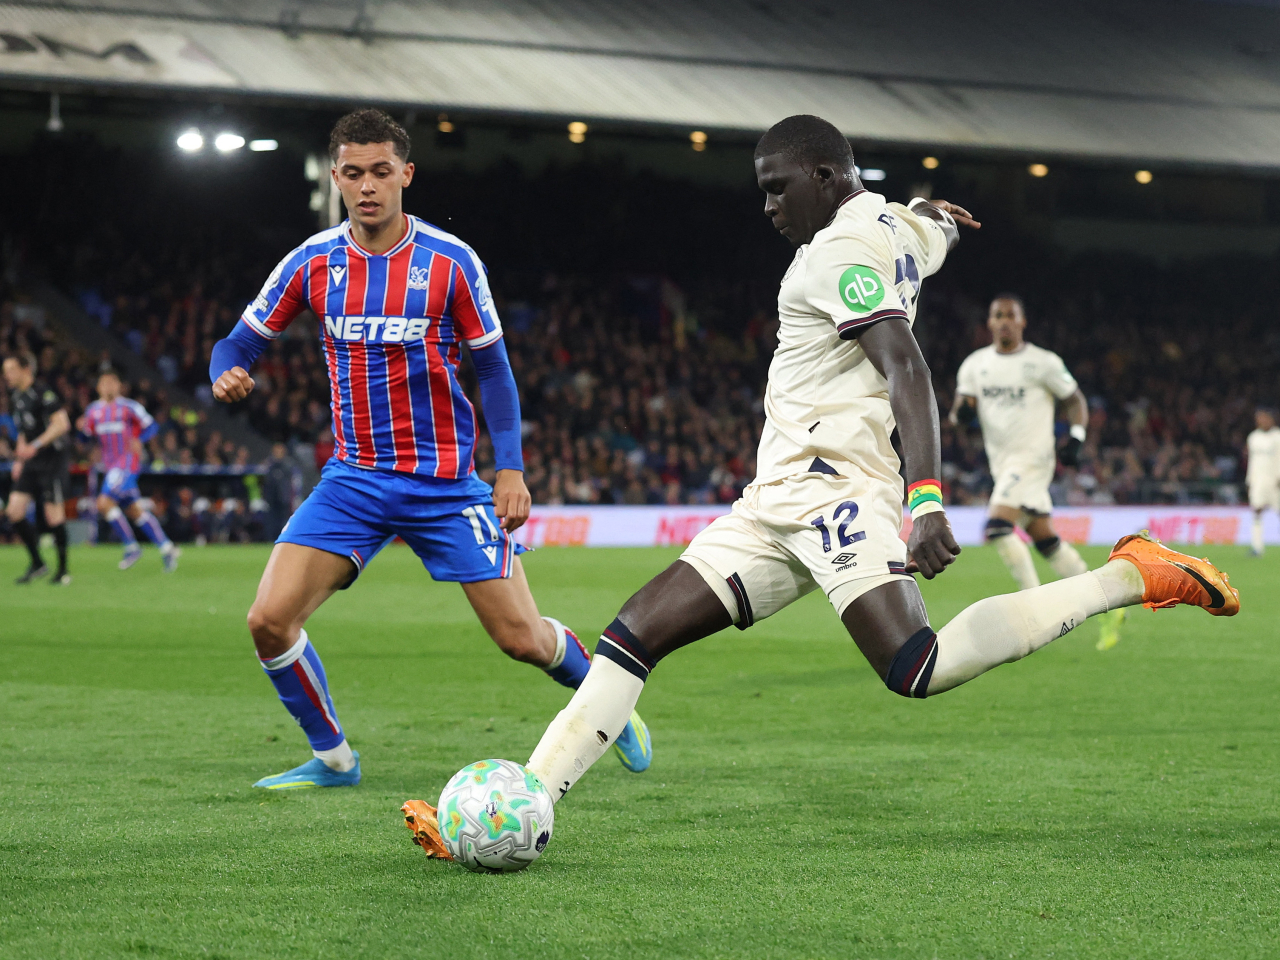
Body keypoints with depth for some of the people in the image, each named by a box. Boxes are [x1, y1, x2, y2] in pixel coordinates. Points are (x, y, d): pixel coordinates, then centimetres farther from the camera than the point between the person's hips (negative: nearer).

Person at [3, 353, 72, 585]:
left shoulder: (43, 393, -13)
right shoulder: (16, 398, 14)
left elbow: (61, 424, -20)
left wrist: (35, 446, -25)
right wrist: (19, 459, 19)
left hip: (52, 461, -8)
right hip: (30, 464, 8)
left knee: (54, 514, -6)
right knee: (15, 510, -2)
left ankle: (63, 570, 7)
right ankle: (36, 563, 9)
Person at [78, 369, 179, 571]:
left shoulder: (129, 407, -4)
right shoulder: (93, 409, 11)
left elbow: (151, 426, -1)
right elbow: (88, 436, 17)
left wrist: (139, 440, -19)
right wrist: (83, 428, -5)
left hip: (127, 462, -7)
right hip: (109, 464, 7)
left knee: (105, 503, -19)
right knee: (134, 510, 8)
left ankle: (131, 547, -7)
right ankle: (166, 548, 16)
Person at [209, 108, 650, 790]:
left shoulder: (450, 261, -6)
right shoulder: (312, 263, -1)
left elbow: (492, 367, 1)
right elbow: (240, 343, 6)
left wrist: (510, 467, -8)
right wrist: (226, 376, -19)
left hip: (445, 482, -2)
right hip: (354, 475, 2)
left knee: (522, 638, -3)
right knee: (270, 620, -14)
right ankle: (332, 758, 8)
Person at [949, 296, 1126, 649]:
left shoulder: (1043, 363, -6)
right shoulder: (975, 364, 8)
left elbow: (1076, 400, 2)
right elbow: (960, 412, 6)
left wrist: (1075, 438, -13)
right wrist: (962, 411, -18)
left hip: (1032, 457, -6)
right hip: (1002, 463, 6)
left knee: (997, 527, -22)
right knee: (1046, 541, 9)